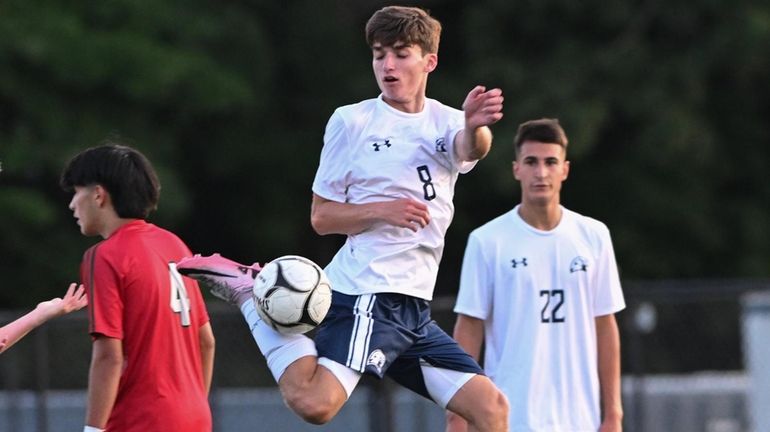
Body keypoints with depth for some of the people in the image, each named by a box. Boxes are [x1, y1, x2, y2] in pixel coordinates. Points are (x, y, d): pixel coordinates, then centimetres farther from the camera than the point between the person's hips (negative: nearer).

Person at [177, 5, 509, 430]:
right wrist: (382, 210, -16)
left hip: (414, 310, 6)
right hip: (363, 297, -5)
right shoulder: (352, 121, 0)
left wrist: (476, 127, -38)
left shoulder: (447, 123, 11)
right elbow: (321, 216, 1)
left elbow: (471, 148, -14)